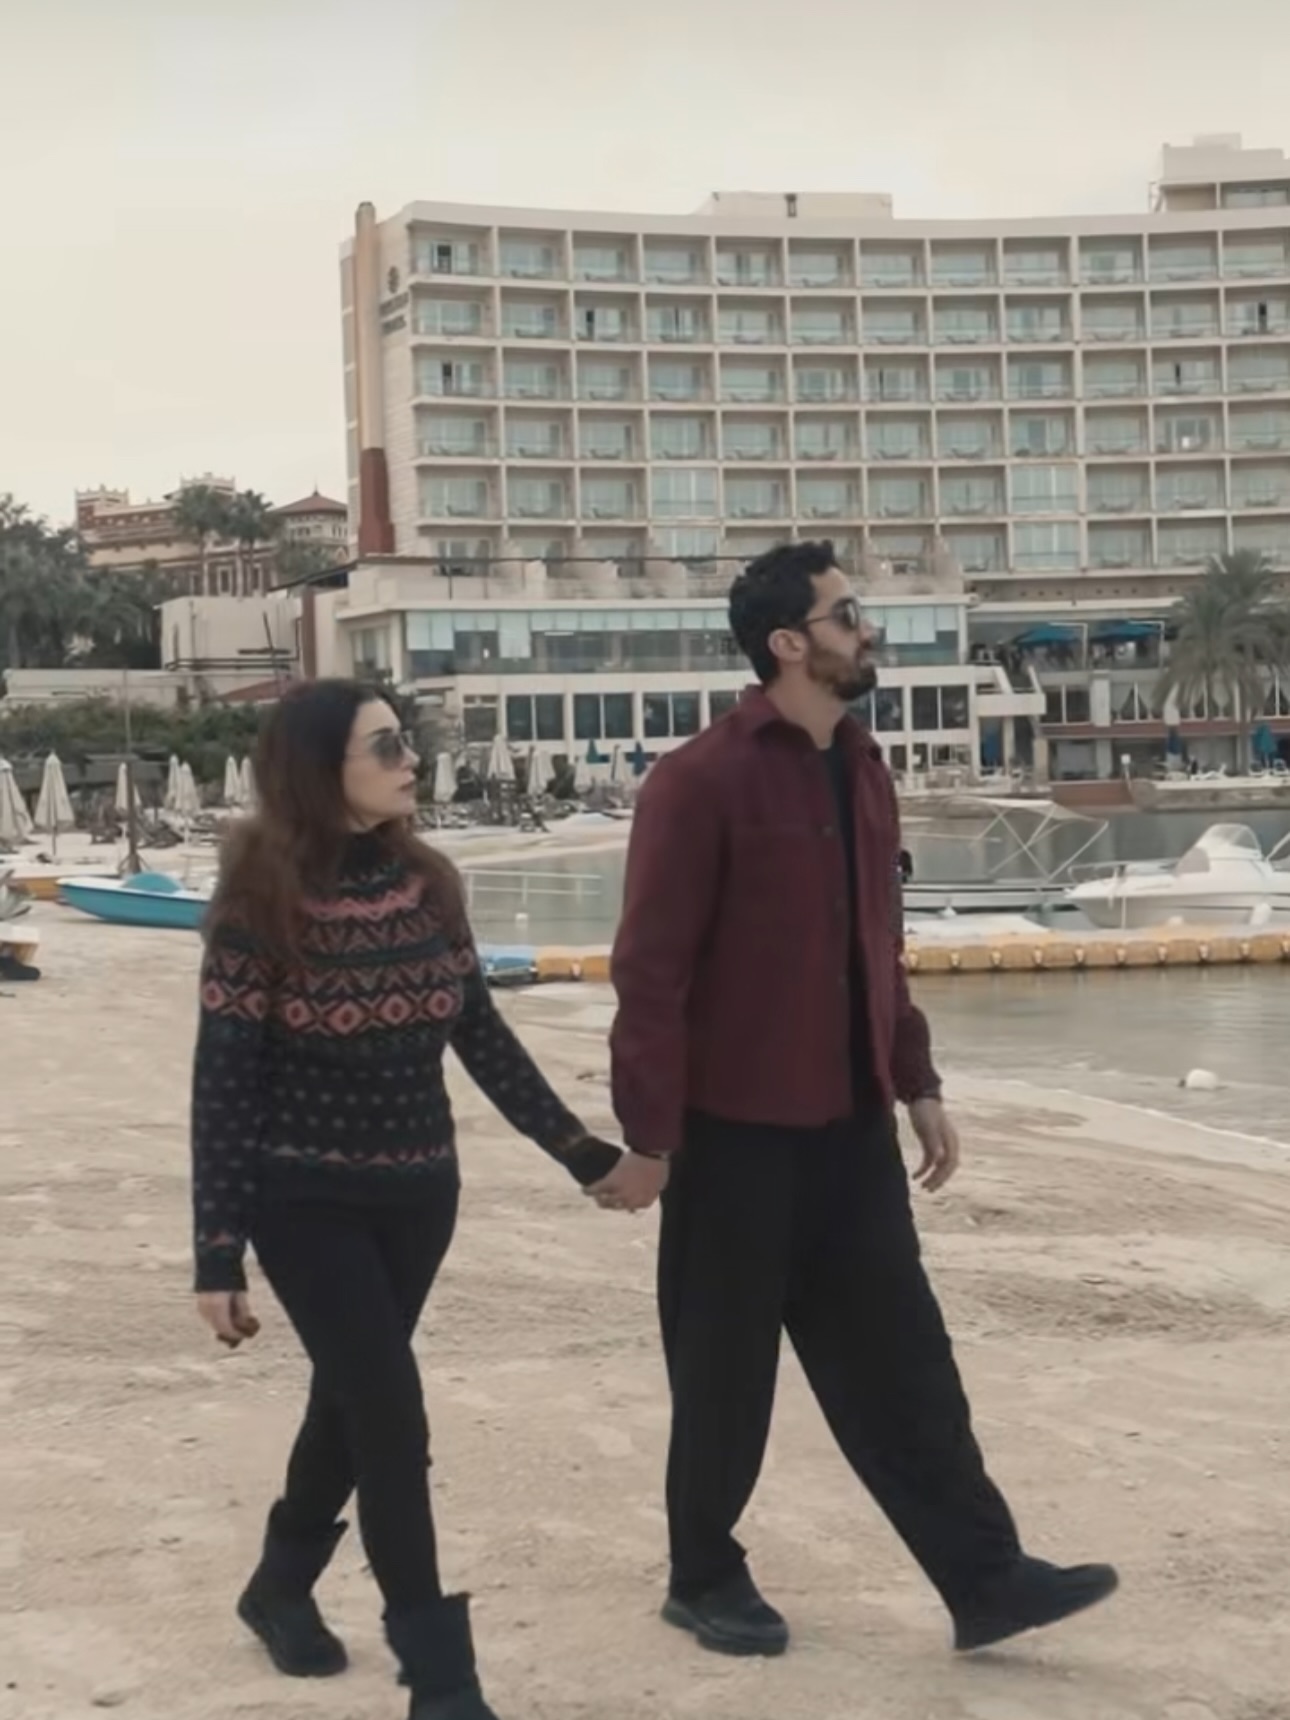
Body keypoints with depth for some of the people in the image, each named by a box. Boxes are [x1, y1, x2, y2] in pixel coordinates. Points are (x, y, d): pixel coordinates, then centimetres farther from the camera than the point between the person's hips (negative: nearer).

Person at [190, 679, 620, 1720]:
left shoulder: (425, 884, -1)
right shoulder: (262, 904, -15)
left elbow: (483, 1036, 6)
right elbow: (223, 1084, -14)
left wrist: (580, 1149, 5)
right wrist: (218, 1252, -15)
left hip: (419, 1193, 5)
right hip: (306, 1202, -5)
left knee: (352, 1399, 18)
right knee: (391, 1419, -7)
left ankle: (281, 1585, 42)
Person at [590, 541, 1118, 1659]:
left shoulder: (861, 768, 9)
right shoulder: (702, 782, -15)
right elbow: (651, 971, -16)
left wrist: (917, 1083, 14)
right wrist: (647, 1138, -17)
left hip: (850, 1123, 7)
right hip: (735, 1132, -7)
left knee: (901, 1357, 9)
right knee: (726, 1370, 8)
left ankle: (985, 1578, 14)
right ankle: (707, 1578, 25)